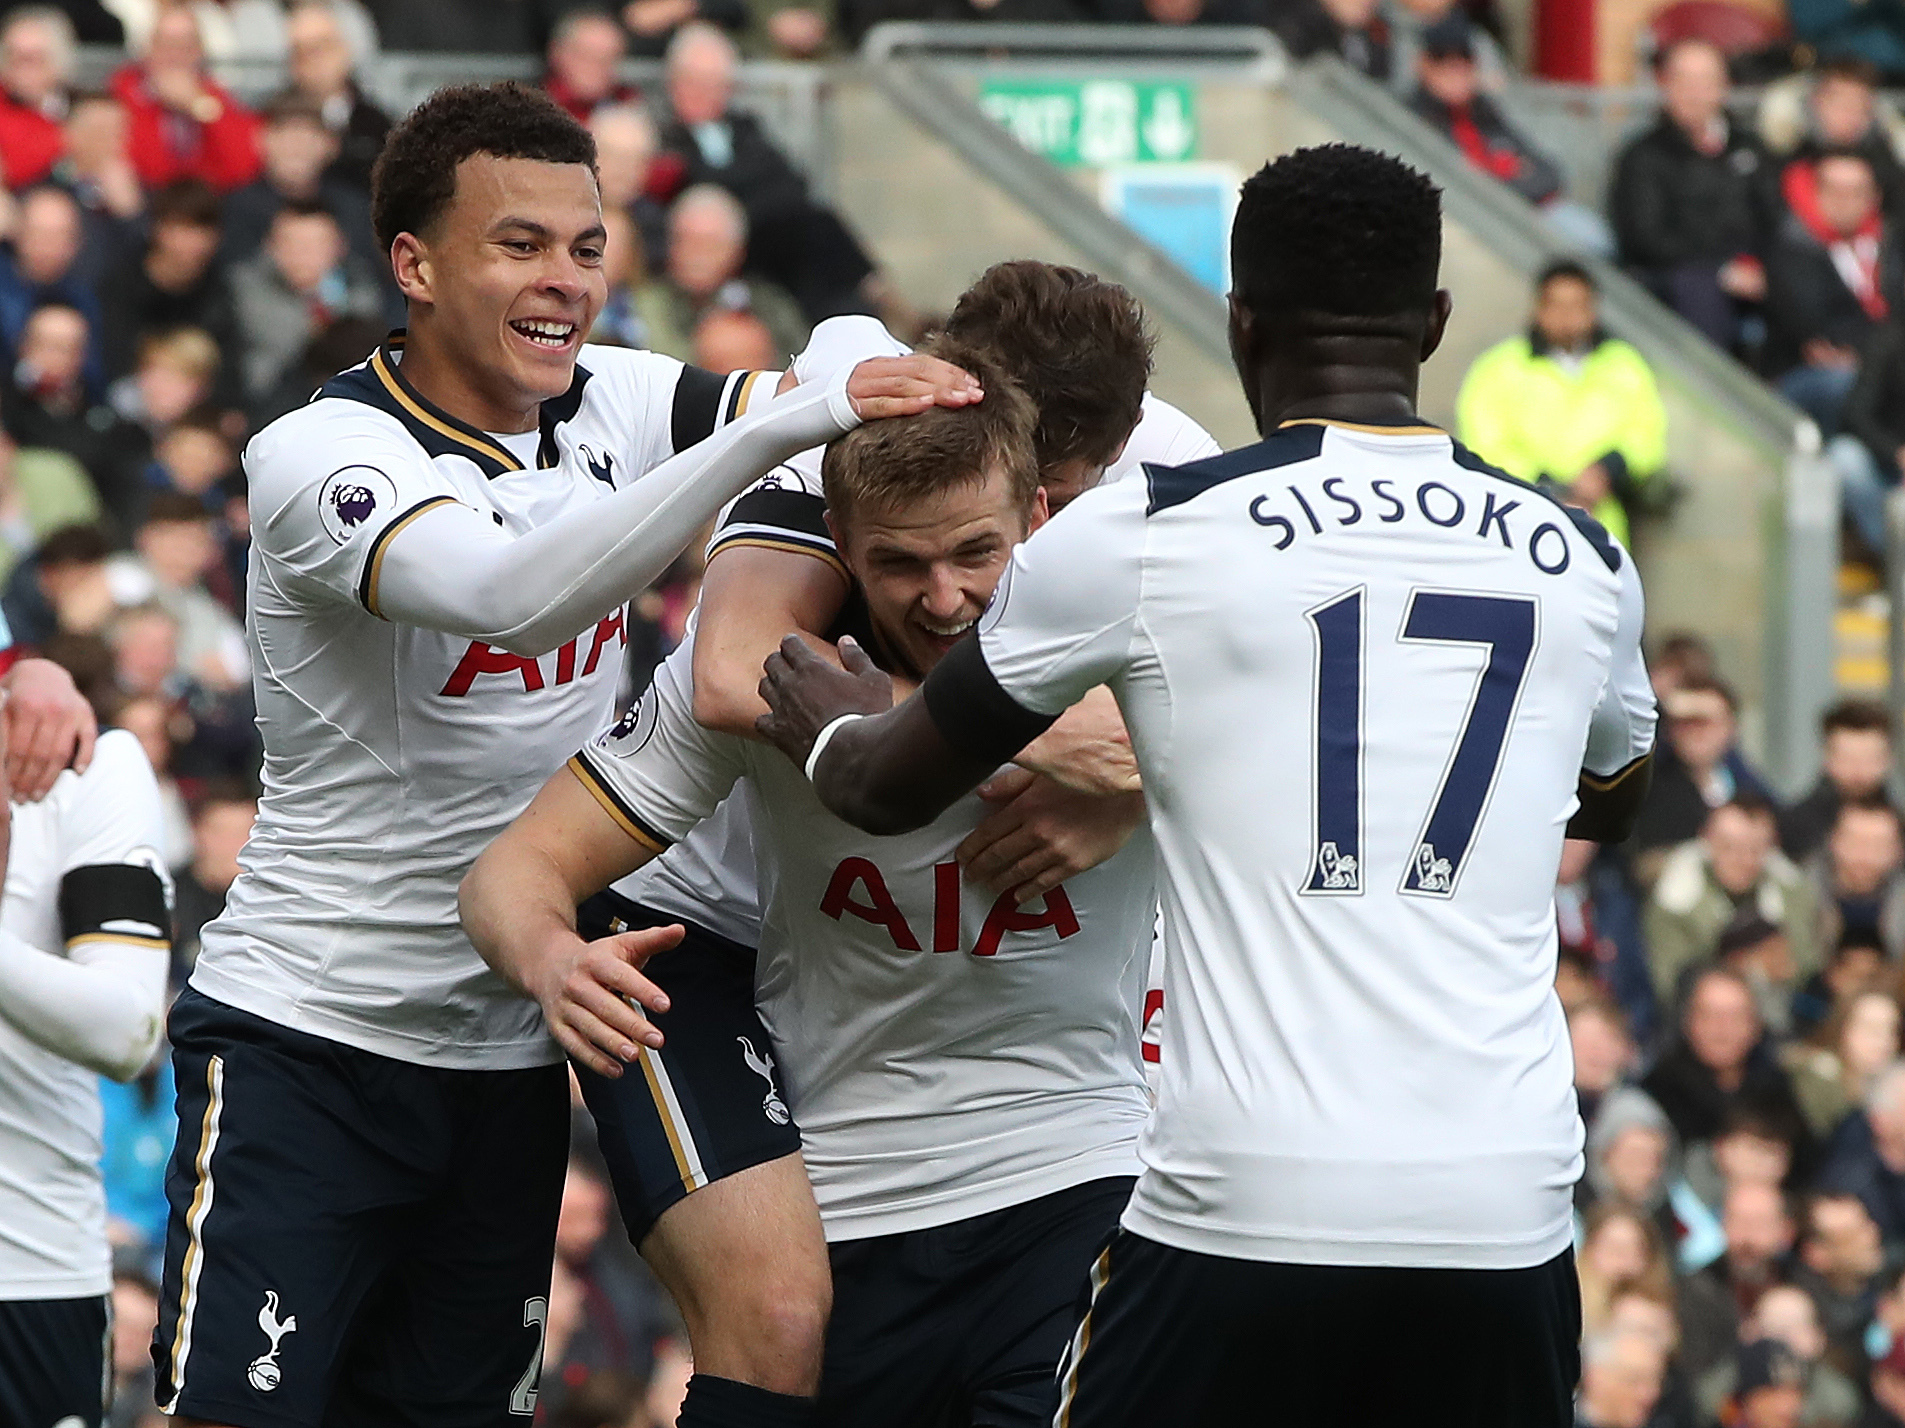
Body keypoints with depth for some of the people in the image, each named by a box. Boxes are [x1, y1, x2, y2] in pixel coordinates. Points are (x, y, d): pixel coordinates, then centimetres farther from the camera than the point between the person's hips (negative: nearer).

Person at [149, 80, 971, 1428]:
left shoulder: (604, 406, 2)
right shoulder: (318, 458, -17)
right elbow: (512, 596, -35)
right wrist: (782, 424, -41)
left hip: (508, 1055, 6)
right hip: (305, 1040, -6)